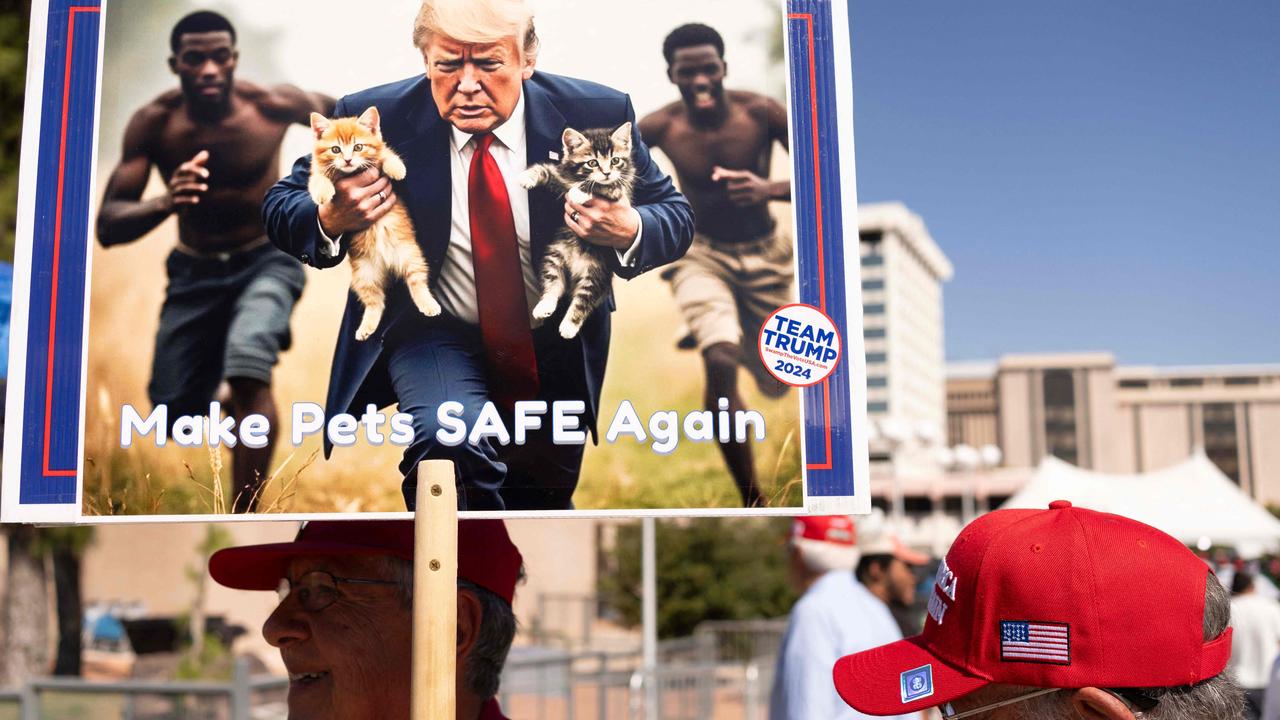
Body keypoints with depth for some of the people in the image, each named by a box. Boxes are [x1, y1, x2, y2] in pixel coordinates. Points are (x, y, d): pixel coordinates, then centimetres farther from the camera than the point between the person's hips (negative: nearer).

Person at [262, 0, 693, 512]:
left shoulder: (596, 115, -15)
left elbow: (676, 214, -5)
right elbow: (280, 206, -5)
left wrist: (628, 231, -30)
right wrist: (330, 220, -30)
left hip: (556, 348, 3)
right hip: (433, 335, -2)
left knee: (543, 504, 21)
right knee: (450, 432, -34)